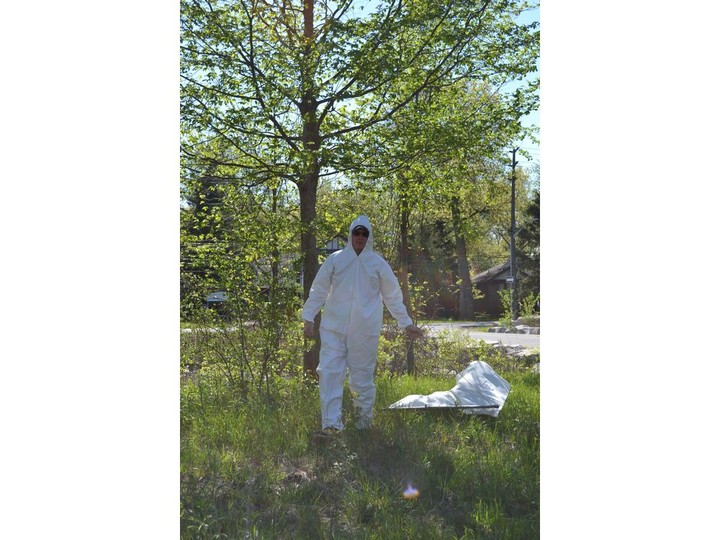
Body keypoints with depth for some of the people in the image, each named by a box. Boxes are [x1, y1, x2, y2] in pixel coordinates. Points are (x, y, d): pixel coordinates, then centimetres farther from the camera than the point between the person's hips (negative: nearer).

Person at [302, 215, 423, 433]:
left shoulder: (378, 264, 6)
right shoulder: (335, 259, 6)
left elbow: (393, 296, 12)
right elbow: (318, 290, 10)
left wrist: (407, 323, 13)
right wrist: (309, 317, 5)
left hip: (364, 330, 0)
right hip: (333, 327, 1)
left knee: (362, 375, 5)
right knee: (330, 371, -9)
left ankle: (364, 420, 23)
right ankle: (331, 422, -10)